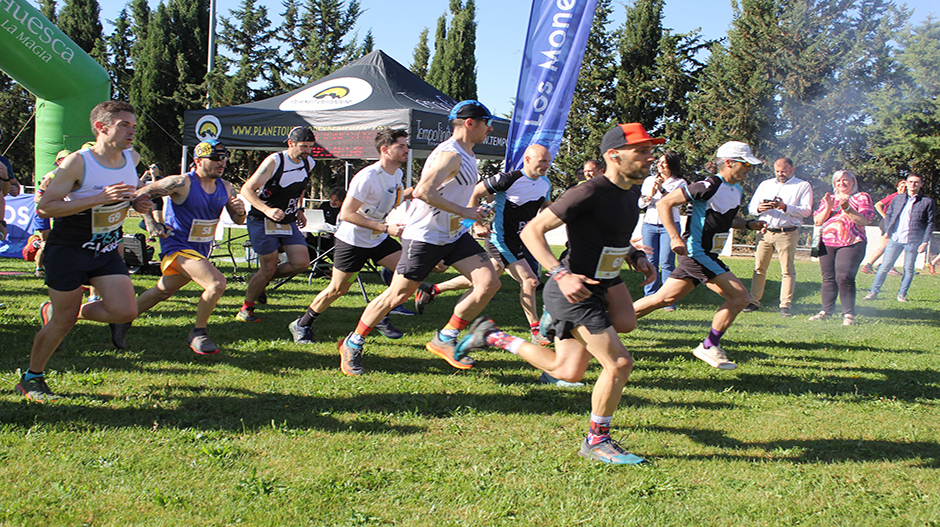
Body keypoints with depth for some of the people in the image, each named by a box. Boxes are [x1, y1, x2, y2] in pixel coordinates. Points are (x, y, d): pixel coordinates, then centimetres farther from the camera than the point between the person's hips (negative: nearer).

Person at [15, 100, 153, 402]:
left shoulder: (132, 159, 0)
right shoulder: (78, 163, -20)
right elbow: (44, 207, -22)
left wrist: (135, 203, -2)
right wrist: (99, 199, -30)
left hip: (107, 250, 6)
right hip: (68, 249, -6)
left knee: (125, 312, -8)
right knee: (64, 321, 0)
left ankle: (55, 312, 17)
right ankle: (31, 378, 23)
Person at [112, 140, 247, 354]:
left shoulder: (226, 188, 1)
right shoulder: (181, 183, -18)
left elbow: (238, 220, 10)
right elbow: (141, 195, -12)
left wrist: (239, 211, -12)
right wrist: (151, 223, -17)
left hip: (200, 251, 8)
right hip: (177, 246, -8)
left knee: (162, 291, 21)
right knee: (217, 283, -24)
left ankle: (124, 321, 40)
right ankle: (198, 334, -7)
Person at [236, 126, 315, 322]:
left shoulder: (308, 163, 2)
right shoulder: (274, 162, -18)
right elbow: (247, 189, -20)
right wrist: (267, 210, -33)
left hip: (288, 222, 6)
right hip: (263, 222, -6)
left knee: (301, 263, -6)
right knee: (268, 268, -5)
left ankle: (261, 280, 18)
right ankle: (245, 309, 15)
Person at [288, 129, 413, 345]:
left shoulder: (397, 174, 1)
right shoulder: (367, 177, -26)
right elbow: (346, 214, -27)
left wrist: (410, 193, 1)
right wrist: (386, 228, -30)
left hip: (379, 239, 7)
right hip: (353, 240, -7)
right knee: (337, 289, 1)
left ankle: (381, 318, 8)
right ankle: (301, 325, 21)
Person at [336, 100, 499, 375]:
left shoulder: (467, 155, 12)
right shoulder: (450, 154, -20)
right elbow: (424, 191, -32)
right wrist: (464, 212, -26)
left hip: (454, 234, 9)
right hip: (424, 236, -9)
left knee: (489, 283, -6)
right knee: (397, 295, -2)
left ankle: (444, 339, 4)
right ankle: (352, 346, 16)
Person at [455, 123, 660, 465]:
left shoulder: (631, 192, 6)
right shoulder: (591, 192, -22)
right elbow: (532, 231, -21)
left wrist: (636, 257, 6)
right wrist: (561, 275, -29)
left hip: (601, 283, 9)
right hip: (572, 292, -9)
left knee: (567, 371, 15)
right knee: (619, 364, -11)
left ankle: (493, 337, 29)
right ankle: (596, 442, 7)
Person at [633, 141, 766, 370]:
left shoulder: (736, 190, 11)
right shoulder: (710, 186, -17)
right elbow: (664, 203, -16)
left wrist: (748, 224, 10)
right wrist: (675, 238, -24)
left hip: (708, 255, 9)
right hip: (698, 254, -9)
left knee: (664, 299, 12)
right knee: (740, 297, -9)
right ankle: (709, 347, 2)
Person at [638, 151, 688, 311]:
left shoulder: (680, 183, 4)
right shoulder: (649, 181, 14)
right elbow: (641, 203, 10)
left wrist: (662, 191, -18)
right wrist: (650, 195, -8)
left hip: (669, 226, -3)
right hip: (649, 224, 3)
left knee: (666, 262, -8)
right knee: (651, 262, 1)